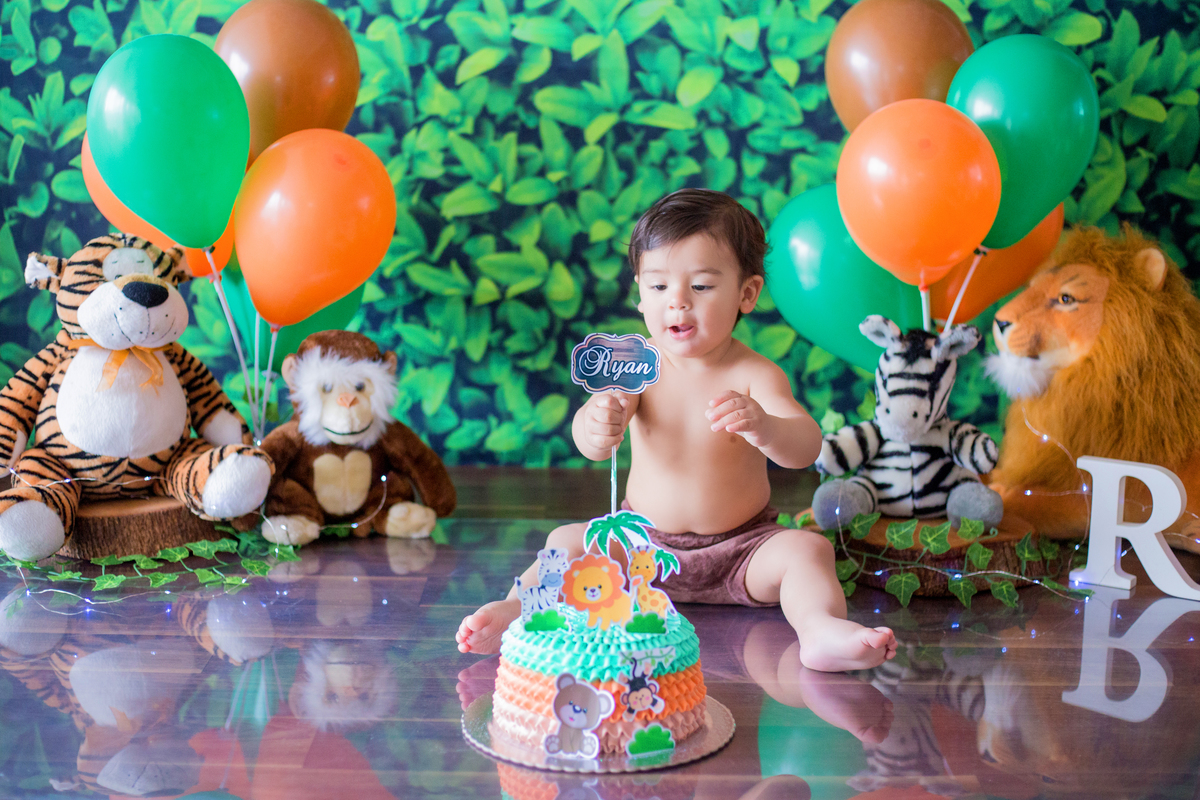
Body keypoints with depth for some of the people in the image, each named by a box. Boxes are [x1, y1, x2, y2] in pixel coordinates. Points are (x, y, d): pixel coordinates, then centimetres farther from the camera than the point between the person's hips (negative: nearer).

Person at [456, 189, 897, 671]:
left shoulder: (755, 375, -14)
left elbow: (806, 450, -28)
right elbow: (588, 441, -21)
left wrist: (761, 427, -52)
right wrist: (597, 430, -48)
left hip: (741, 550, -2)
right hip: (643, 543, 2)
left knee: (808, 548, -25)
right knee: (567, 542, -15)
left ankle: (823, 628, -44)